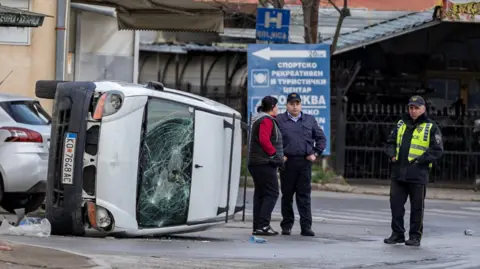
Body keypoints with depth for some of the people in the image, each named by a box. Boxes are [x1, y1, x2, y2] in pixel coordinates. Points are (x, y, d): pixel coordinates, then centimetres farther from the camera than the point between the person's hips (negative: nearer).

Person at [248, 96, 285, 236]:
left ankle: (257, 227, 8)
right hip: (265, 163, -10)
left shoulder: (258, 120, 22)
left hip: (255, 163, 10)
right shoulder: (267, 120, -11)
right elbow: (264, 140, -22)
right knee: (272, 193, -10)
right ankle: (263, 225, -17)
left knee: (260, 194, 9)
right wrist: (275, 154, -15)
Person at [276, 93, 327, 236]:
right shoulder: (279, 120, 4)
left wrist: (315, 153, 6)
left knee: (304, 195, -2)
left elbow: (321, 138, 19)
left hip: (305, 161, 1)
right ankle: (286, 225, 13)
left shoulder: (310, 120, 13)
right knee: (287, 195, 5)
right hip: (287, 162, -1)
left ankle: (306, 226, -3)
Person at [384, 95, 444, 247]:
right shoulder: (401, 125, 15)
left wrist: (420, 159, -14)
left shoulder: (431, 128, 0)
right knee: (396, 204, 5)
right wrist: (392, 155, 3)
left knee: (417, 207, 2)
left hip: (418, 174, -4)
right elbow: (390, 142, 22)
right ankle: (397, 234, 14)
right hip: (398, 173, 5)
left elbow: (437, 150, -5)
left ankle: (415, 236, 10)